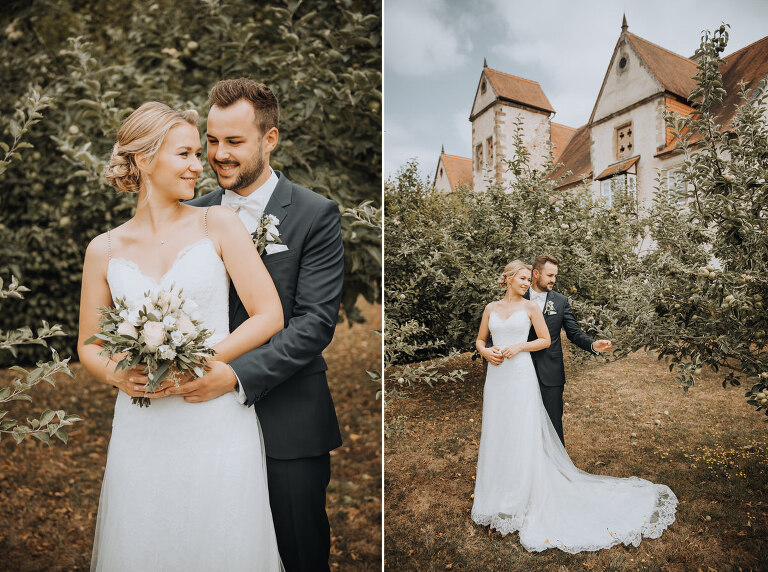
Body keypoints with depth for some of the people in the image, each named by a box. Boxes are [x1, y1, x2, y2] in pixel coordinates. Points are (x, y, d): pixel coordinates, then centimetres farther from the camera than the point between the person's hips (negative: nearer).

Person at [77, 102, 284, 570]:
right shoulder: (105, 249, 6)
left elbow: (270, 316, -5)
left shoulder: (218, 224, 0)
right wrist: (117, 373, -7)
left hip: (217, 422, -1)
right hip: (141, 426, 2)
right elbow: (88, 346, 14)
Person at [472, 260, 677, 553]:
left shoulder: (530, 307, 0)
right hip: (496, 377, 3)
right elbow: (480, 340, 14)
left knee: (524, 436, 0)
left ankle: (523, 499, 14)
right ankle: (498, 495, 29)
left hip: (521, 376, -3)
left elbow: (545, 340, 2)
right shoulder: (491, 308, 7)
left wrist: (519, 347, -12)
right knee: (496, 434, 12)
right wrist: (486, 352, -8)